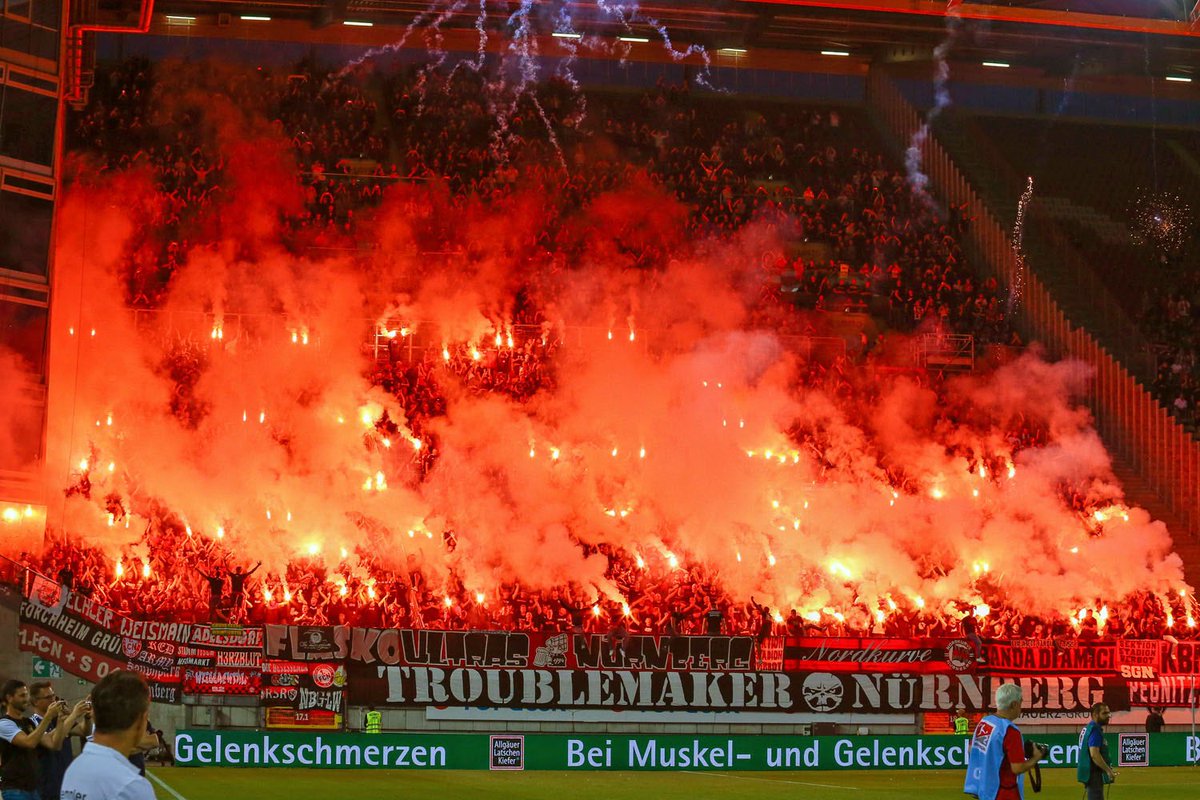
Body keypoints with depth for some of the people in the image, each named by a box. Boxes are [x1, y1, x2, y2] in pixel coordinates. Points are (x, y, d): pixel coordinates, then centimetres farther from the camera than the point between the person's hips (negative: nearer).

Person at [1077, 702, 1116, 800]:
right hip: (1094, 773, -10)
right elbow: (1094, 754, -25)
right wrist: (1108, 770, -22)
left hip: (1089, 772, 10)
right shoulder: (1095, 730, -15)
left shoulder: (1087, 728, 15)